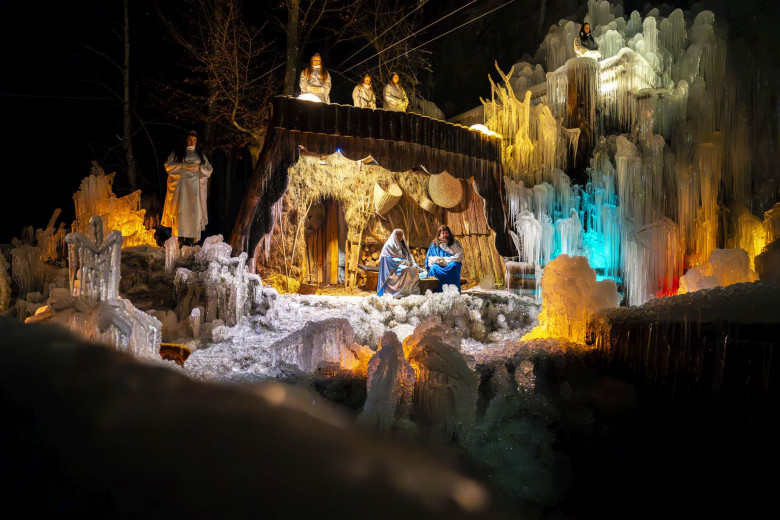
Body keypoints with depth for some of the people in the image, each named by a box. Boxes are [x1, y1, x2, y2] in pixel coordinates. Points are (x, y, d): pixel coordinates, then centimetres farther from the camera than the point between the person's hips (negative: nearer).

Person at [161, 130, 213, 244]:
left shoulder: (200, 154, 18)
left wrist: (198, 168, -7)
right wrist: (184, 166, -11)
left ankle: (192, 237, -6)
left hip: (195, 186, 2)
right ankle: (179, 237, -13)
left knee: (194, 210, -6)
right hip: (181, 185, -2)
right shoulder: (177, 152, 11)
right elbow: (168, 165, 1)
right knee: (180, 209, -11)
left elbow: (209, 169, 12)